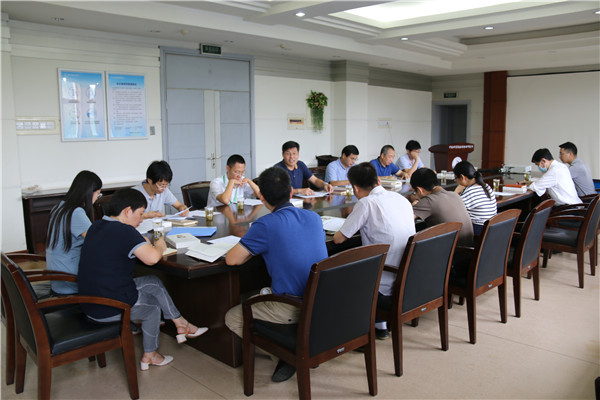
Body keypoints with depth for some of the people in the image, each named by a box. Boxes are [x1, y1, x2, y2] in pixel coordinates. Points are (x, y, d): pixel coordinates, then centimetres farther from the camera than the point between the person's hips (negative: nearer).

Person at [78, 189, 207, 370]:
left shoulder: (96, 226, 6)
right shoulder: (124, 231, -21)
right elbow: (152, 258, -33)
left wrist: (141, 241, 13)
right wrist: (159, 246, -10)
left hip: (90, 302, 8)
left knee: (154, 282, 19)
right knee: (154, 304, 21)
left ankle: (181, 324, 26)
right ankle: (150, 355, 37)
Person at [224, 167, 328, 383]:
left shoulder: (265, 225, -15)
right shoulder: (314, 217, 4)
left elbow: (231, 259, -11)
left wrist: (253, 250, 8)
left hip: (293, 308, -7)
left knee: (232, 319, 11)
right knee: (263, 292, 31)